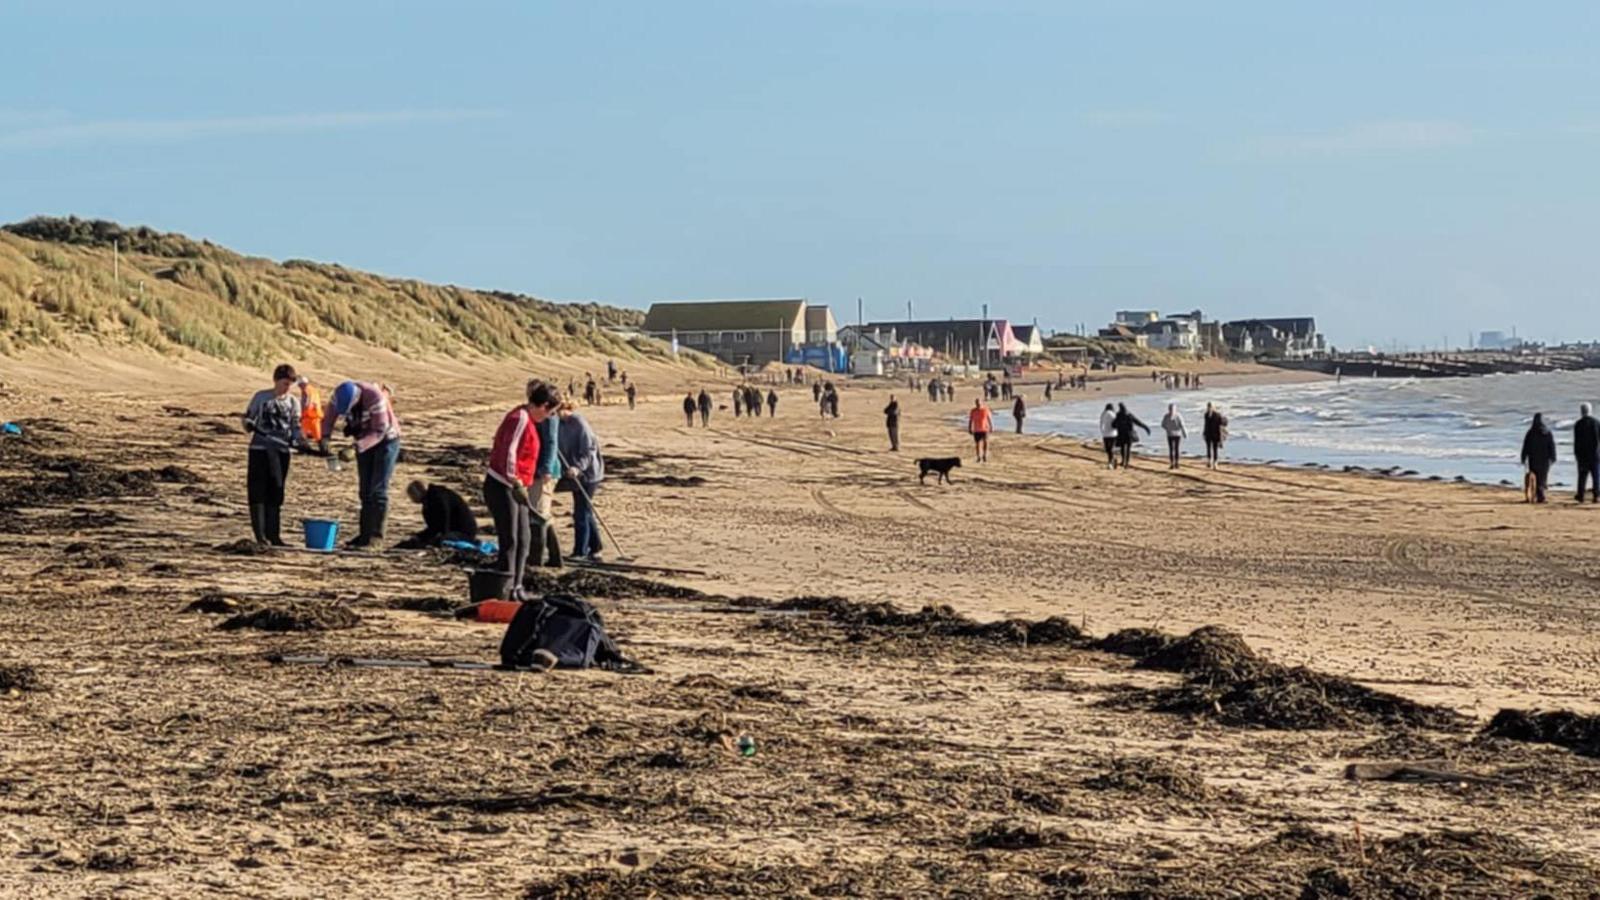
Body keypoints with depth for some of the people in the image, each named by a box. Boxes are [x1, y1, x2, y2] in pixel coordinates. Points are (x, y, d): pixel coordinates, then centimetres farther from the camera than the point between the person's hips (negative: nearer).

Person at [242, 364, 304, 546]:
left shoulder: (294, 401, 5)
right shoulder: (261, 397, -3)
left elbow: (295, 427, 7)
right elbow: (247, 418, 1)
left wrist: (300, 439, -11)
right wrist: (251, 425, -20)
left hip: (281, 451, 3)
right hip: (260, 449, -3)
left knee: (276, 495, 7)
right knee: (258, 492, -3)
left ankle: (274, 535, 12)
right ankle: (260, 535, -1)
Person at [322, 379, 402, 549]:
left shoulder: (375, 397, -32)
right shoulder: (339, 396, -15)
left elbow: (380, 431, -29)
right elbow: (328, 419, -9)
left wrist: (359, 446, -41)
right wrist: (324, 438, -29)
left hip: (386, 440, -6)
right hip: (364, 441, 6)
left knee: (378, 489, -14)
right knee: (365, 490, 4)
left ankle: (376, 532, -15)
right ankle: (365, 535, 6)